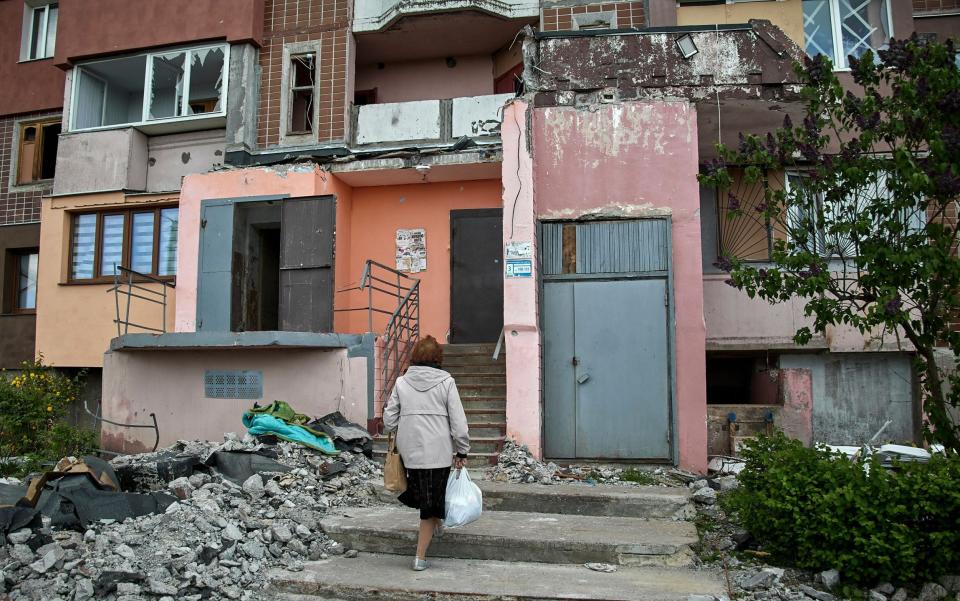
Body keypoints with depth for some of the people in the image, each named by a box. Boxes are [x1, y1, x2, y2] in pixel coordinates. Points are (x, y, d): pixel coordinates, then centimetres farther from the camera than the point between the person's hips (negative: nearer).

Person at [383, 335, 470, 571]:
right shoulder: (446, 382, -4)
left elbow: (389, 420, 4)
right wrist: (462, 452, 5)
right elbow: (458, 422, -5)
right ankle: (420, 556, 10)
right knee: (432, 503, 8)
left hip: (409, 451, 2)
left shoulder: (401, 382, 2)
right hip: (439, 451, -2)